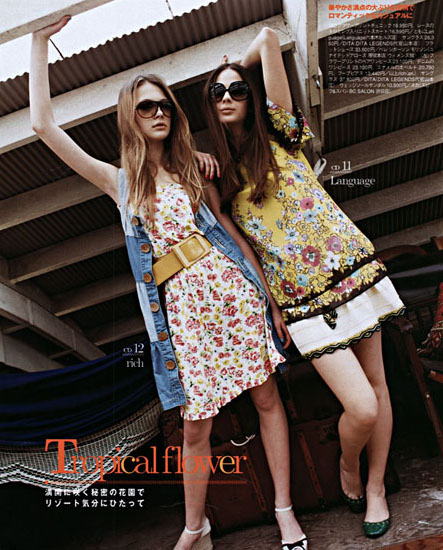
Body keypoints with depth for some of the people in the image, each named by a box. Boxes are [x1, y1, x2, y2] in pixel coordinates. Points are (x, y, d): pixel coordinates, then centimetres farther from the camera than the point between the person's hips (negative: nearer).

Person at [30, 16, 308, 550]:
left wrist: (271, 298, 7)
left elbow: (231, 231, 12)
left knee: (266, 396, 4)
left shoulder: (193, 168, 13)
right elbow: (42, 125, 4)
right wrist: (40, 41, 6)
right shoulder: (119, 181, 10)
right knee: (195, 424, 5)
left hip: (231, 287, 2)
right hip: (182, 306, -1)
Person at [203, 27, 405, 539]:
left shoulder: (277, 134, 4)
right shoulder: (217, 175, 8)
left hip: (350, 267, 1)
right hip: (302, 300, -1)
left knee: (376, 386, 8)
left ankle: (375, 485, 31)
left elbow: (268, 37, 0)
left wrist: (242, 65, 15)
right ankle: (348, 467, 25)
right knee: (361, 408, -9)